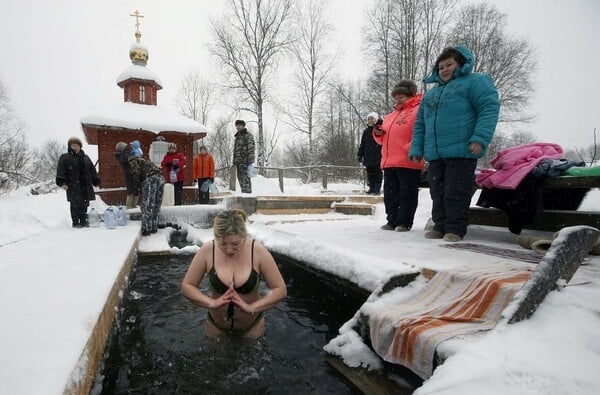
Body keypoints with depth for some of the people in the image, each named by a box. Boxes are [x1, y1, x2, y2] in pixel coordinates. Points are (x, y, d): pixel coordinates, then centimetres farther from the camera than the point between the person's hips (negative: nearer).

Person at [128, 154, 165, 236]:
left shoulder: (133, 162, 12)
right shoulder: (144, 160, 36)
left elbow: (136, 172, -7)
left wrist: (136, 185, 5)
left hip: (151, 178, -8)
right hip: (160, 177, 8)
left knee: (147, 206, -4)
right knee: (156, 205, 13)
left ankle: (147, 229, -4)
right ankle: (154, 228, 18)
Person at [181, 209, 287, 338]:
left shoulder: (258, 251, -21)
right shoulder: (207, 251, -19)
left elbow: (280, 290, -16)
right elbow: (186, 286, -9)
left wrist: (251, 307, -27)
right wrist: (212, 303, -24)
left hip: (252, 326, -1)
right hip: (216, 326, 1)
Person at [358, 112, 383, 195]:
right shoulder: (366, 131, 15)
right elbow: (362, 145, 17)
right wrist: (360, 155, 12)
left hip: (377, 156, -5)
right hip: (368, 156, 5)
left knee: (377, 173, -1)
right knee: (370, 173, 7)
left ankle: (377, 189, 3)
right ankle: (371, 188, 13)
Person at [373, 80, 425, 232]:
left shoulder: (419, 110, -1)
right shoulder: (390, 116, 24)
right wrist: (378, 134, 7)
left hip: (408, 162, -8)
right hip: (389, 162, 8)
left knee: (407, 194, -1)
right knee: (390, 194, 10)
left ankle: (404, 222, 5)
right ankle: (392, 221, 18)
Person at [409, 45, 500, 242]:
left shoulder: (475, 82, 5)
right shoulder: (430, 94, 23)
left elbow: (489, 108, -8)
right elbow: (420, 124, 21)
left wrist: (480, 138, -20)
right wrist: (417, 148, 11)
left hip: (462, 152, -6)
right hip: (435, 155, 6)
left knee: (456, 193, -4)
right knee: (438, 193, 9)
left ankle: (455, 229, 7)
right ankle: (440, 226, 19)